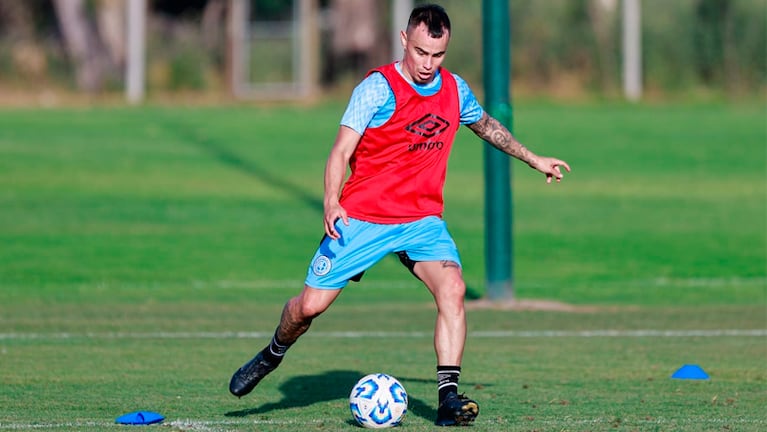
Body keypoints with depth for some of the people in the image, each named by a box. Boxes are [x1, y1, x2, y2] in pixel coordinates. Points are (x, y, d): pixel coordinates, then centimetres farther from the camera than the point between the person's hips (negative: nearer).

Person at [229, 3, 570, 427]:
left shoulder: (455, 90, 4)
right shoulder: (378, 88, -14)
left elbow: (486, 125, 26)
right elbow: (341, 152, -17)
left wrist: (534, 159, 33)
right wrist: (331, 204, -31)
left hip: (422, 220, 3)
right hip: (362, 217, -3)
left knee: (452, 288, -23)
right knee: (310, 305, -2)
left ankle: (448, 397, -22)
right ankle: (273, 353, 32)